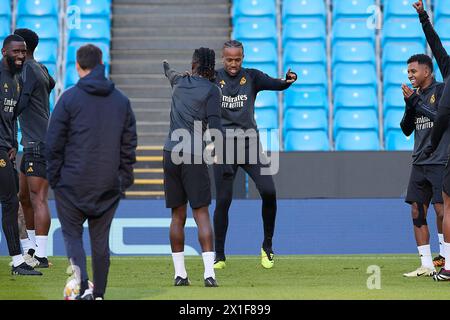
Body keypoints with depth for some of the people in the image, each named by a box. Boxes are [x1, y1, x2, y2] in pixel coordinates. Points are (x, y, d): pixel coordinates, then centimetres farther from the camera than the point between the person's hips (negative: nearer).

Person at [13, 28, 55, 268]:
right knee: (24, 197, 16)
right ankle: (30, 248, 24)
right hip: (32, 143, 10)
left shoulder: (28, 70, -12)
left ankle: (41, 255, -17)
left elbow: (19, 104, -18)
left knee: (38, 199, -13)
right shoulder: (41, 69, 15)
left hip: (39, 144, -10)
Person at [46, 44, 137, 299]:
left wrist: (54, 176, 2)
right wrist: (124, 178, 13)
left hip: (73, 183, -3)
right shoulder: (121, 101, 6)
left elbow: (54, 143, -7)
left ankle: (83, 285, -14)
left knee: (72, 234, 6)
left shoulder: (69, 98, -7)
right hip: (109, 186, 3)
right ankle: (99, 293, 13)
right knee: (101, 239, 12)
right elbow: (129, 143, 8)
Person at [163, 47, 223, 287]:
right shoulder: (211, 90, -1)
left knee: (177, 215, 8)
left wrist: (167, 67, 63)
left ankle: (180, 273, 7)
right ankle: (209, 272, -14)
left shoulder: (179, 82, 14)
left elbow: (170, 74, 40)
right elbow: (214, 124, -11)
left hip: (171, 154, 4)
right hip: (194, 156, -4)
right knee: (201, 214, -5)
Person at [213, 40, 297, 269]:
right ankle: (219, 256, 11)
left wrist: (287, 81, -35)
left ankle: (267, 246, 5)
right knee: (223, 200, -1)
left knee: (268, 192, -13)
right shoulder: (213, 78, 2)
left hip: (250, 144, 1)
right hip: (223, 147, -1)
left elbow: (274, 84, -12)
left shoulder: (252, 77, 4)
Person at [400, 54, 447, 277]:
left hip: (440, 162, -7)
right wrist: (409, 106, -1)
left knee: (441, 209, -12)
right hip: (420, 164, 7)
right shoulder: (416, 95, 15)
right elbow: (406, 130, 14)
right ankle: (427, 266, 6)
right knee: (417, 211, 3)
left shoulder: (441, 90, -4)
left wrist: (415, 102, -16)